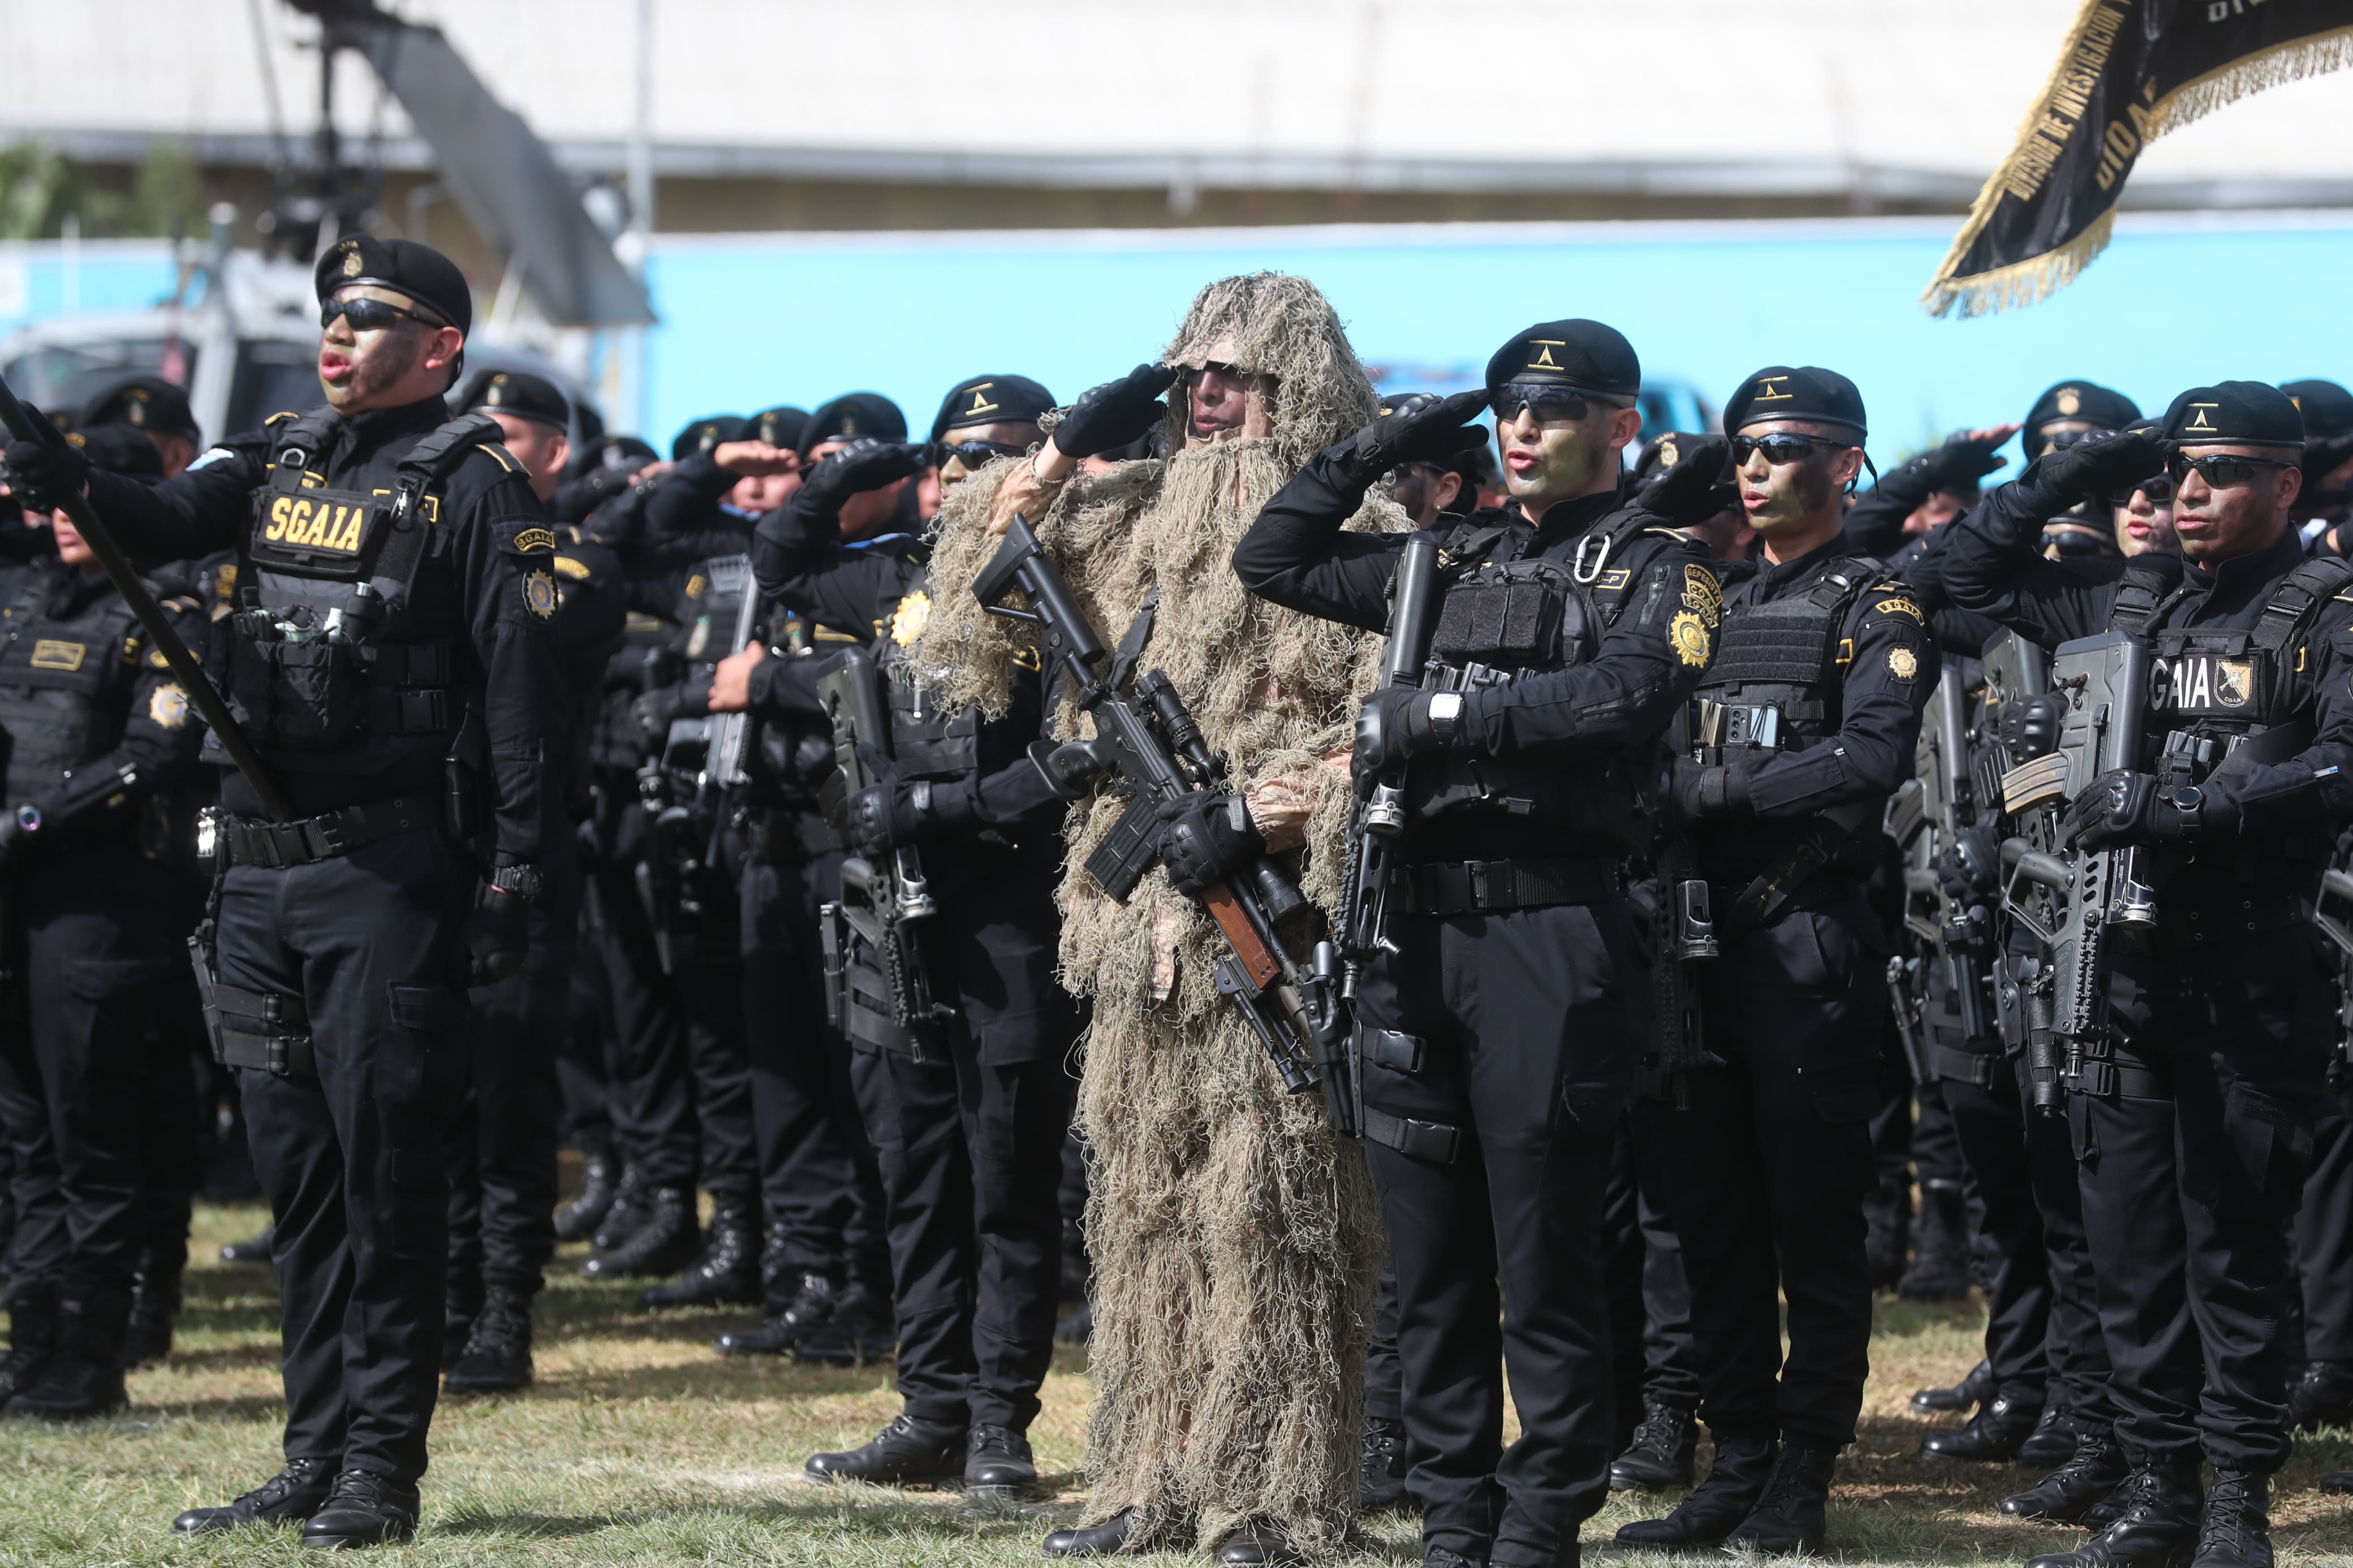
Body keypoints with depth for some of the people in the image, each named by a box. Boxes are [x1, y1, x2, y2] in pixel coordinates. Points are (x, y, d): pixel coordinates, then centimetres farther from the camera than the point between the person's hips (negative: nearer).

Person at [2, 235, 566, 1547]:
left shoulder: (474, 486, -4)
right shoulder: (278, 464, 14)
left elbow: (522, 689, -9)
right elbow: (168, 523, -3)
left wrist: (514, 874, -14)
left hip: (391, 872, -7)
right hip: (260, 871, 7)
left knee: (386, 1162, -4)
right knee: (297, 1164, 10)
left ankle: (385, 1465, 1)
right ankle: (316, 1456, 17)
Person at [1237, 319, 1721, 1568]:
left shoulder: (1655, 567, 1)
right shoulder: (1452, 560, 19)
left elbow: (1620, 694, -18)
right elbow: (1271, 561, 25)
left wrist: (1430, 716, -16)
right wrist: (1374, 454, 14)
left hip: (1552, 934, -6)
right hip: (1415, 930, 6)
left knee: (1544, 1256, -4)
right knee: (1428, 1254, 8)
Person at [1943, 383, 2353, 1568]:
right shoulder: (2132, 610, 15)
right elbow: (1977, 571, 24)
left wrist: (2181, 808, -23)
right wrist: (2074, 475, 11)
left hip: (2252, 976, -6)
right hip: (2122, 968, 6)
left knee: (2235, 1252, -1)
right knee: (2130, 1248, 7)